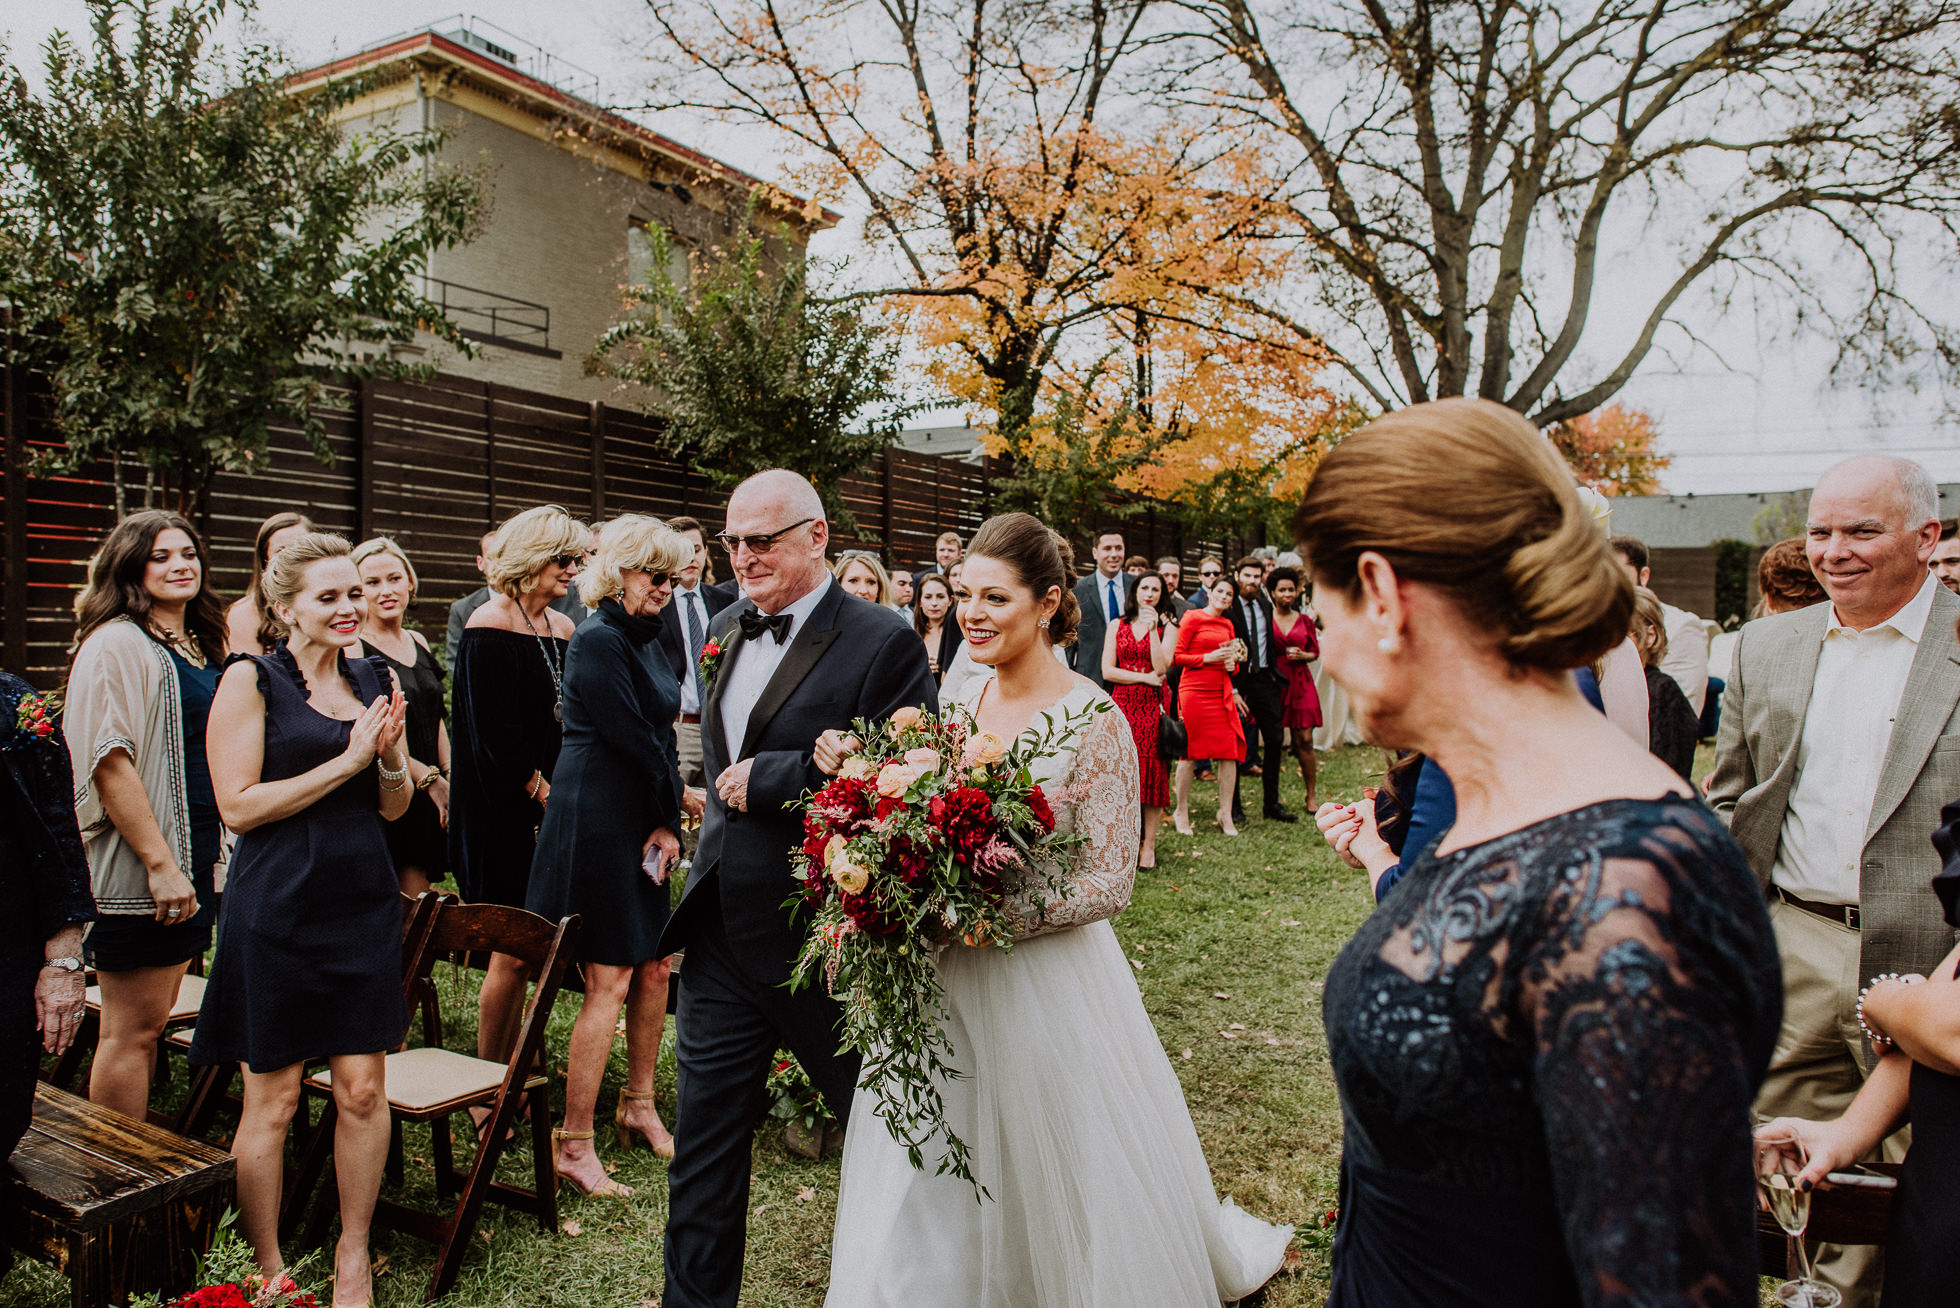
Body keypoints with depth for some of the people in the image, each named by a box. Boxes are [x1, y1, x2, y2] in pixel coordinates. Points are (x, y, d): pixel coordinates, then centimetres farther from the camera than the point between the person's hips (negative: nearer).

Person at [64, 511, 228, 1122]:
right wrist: (159, 862, -21)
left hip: (194, 859, 8)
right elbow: (109, 762, -18)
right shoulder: (117, 644, -11)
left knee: (149, 1021, 15)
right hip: (140, 866, -8)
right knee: (131, 1027, 1)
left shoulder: (199, 646, 15)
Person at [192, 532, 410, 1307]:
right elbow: (239, 806, -12)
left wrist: (390, 757, -7)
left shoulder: (376, 679, 10)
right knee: (272, 1098, 7)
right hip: (279, 908, -4)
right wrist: (347, 760, -15)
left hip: (363, 903, 4)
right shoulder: (251, 680, -6)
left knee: (363, 1090, 7)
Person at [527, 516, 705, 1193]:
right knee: (610, 983, -4)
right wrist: (678, 799, -4)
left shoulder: (644, 639, 14)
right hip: (599, 823, -9)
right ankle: (574, 1144, 7)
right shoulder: (597, 641, -14)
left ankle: (639, 1106, 30)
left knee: (654, 969, 14)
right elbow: (631, 737, -16)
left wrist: (669, 820, 6)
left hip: (644, 820, 9)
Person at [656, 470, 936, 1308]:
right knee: (704, 1141, 16)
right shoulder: (727, 628, 9)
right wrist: (724, 792, 3)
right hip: (722, 935, 6)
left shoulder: (881, 642, -15)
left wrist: (769, 777, -21)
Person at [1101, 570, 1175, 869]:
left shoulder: (1167, 627, 7)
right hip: (1122, 704, 1)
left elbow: (1161, 667, -9)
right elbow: (1107, 671, 1)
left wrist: (1152, 629, -11)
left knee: (1152, 768, -3)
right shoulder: (1117, 626, 10)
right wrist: (1144, 677, -7)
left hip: (1153, 705, -1)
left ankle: (1149, 844, 5)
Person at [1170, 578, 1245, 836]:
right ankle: (1182, 812, 13)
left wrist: (1232, 662, 5)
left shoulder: (1228, 625, 16)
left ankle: (1225, 815, 8)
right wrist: (1208, 658, -12)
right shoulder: (1192, 617, -2)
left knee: (1230, 752, -1)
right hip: (1195, 691, -6)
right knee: (1189, 752, 0)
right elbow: (1175, 656, -6)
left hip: (1222, 693, 6)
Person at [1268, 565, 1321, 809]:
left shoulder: (1305, 621, 10)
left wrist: (1301, 655, -5)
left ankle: (1311, 796, 9)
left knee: (1304, 739, -2)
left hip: (1300, 683, 2)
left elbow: (1315, 652, 15)